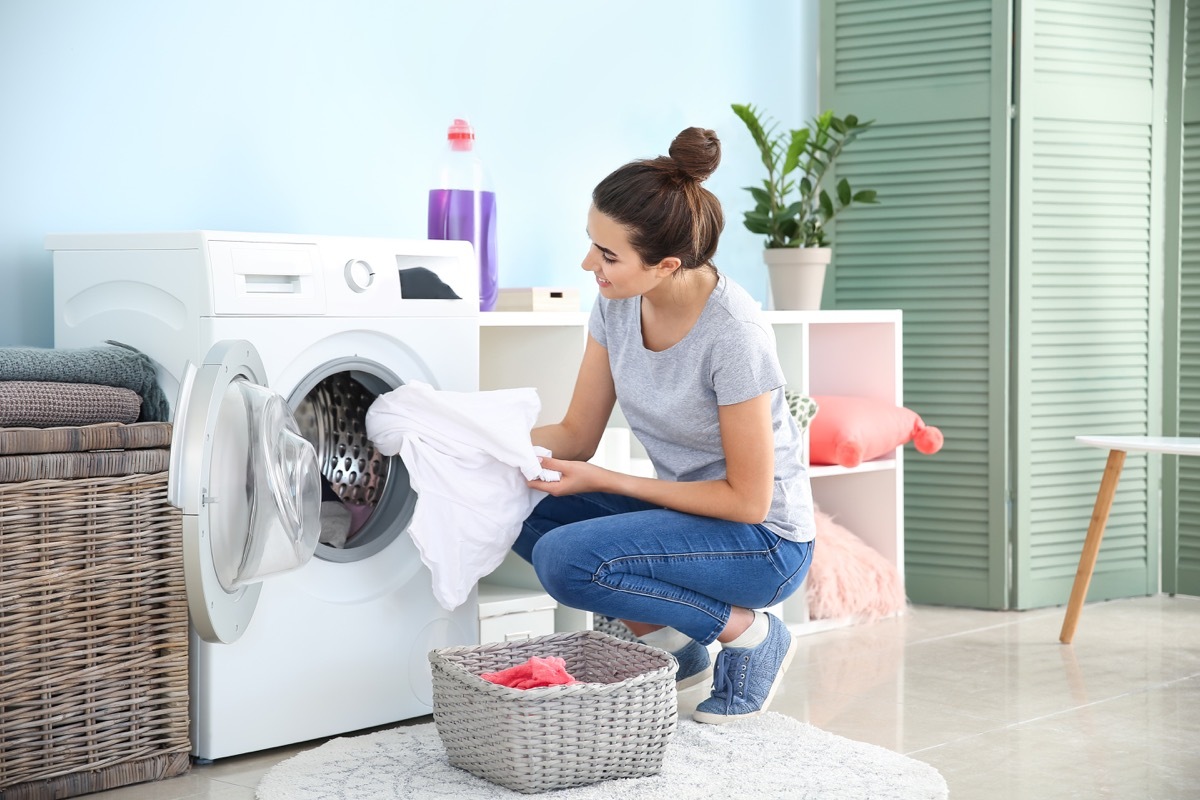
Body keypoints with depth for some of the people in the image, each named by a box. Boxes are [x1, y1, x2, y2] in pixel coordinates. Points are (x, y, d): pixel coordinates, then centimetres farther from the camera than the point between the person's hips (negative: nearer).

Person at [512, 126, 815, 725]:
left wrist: (605, 481, -21)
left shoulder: (733, 333, -28)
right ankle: (671, 644, 6)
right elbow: (577, 436, 1)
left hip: (764, 539, -8)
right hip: (681, 507, 8)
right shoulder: (617, 303, -7)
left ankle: (748, 634, -5)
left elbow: (747, 500, -22)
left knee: (565, 559, -25)